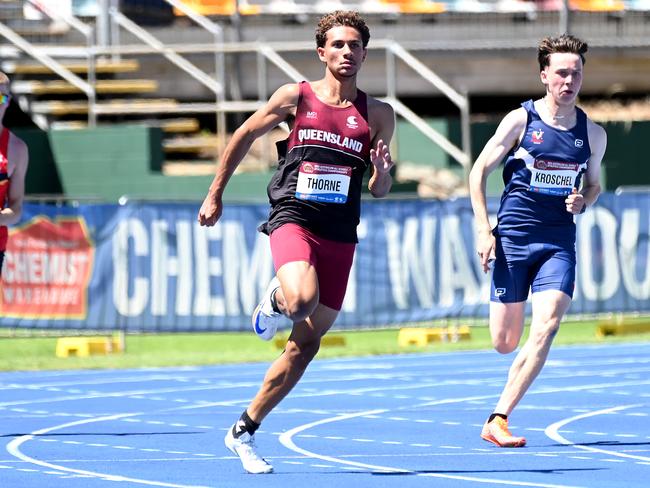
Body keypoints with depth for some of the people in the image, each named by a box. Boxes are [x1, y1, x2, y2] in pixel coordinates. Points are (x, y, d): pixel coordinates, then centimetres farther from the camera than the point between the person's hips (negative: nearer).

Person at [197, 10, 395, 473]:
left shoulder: (378, 115, 6)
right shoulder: (295, 97, 1)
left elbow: (379, 191, 10)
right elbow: (244, 136, 13)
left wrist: (382, 173, -13)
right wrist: (215, 195, 14)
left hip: (339, 234, 3)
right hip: (293, 219, -3)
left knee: (307, 343, 5)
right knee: (303, 300, -34)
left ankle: (244, 431, 17)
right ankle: (276, 299, 5)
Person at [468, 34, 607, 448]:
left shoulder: (593, 133, 6)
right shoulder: (521, 120, -3)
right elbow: (479, 170, 1)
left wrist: (582, 203, -3)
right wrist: (483, 230, -7)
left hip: (559, 243, 2)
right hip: (513, 238, -2)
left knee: (547, 327, -18)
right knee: (504, 343, -2)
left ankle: (498, 420, -15)